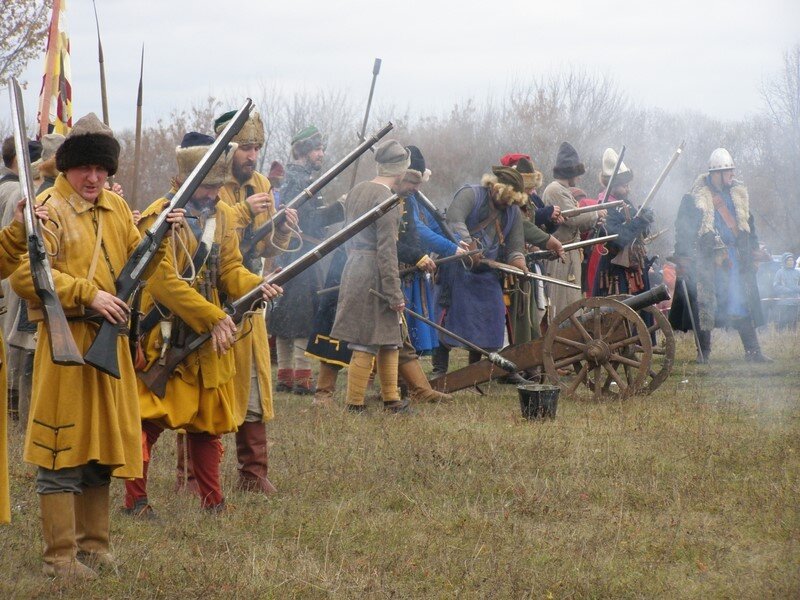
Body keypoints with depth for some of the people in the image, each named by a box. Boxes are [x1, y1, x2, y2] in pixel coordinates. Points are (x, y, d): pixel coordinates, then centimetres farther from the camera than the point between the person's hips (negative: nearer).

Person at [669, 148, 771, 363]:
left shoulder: (739, 196, 12)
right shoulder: (695, 199, -5)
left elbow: (749, 227, 22)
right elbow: (683, 232, -6)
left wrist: (752, 254, 16)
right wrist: (684, 262, -11)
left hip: (736, 259, 5)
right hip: (705, 261, -5)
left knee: (743, 304, 2)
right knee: (705, 304, -2)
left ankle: (753, 351, 4)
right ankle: (703, 352, 6)